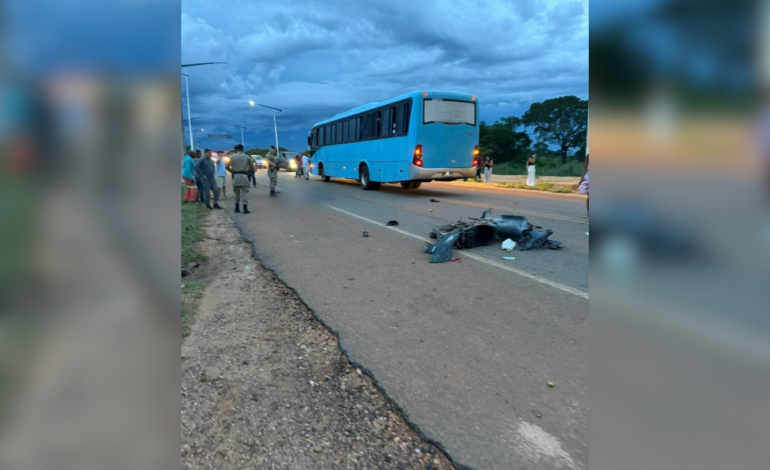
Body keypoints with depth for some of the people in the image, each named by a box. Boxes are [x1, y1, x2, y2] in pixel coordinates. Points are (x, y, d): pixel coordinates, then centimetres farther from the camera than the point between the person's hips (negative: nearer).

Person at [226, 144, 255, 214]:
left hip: (235, 176, 1)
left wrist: (232, 171, 14)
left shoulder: (232, 156, 4)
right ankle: (245, 208, -8)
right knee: (245, 192, 0)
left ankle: (237, 208, 19)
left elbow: (227, 167, -2)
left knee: (237, 193, 14)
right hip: (244, 176, -1)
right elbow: (252, 167, 3)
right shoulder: (247, 157, 5)